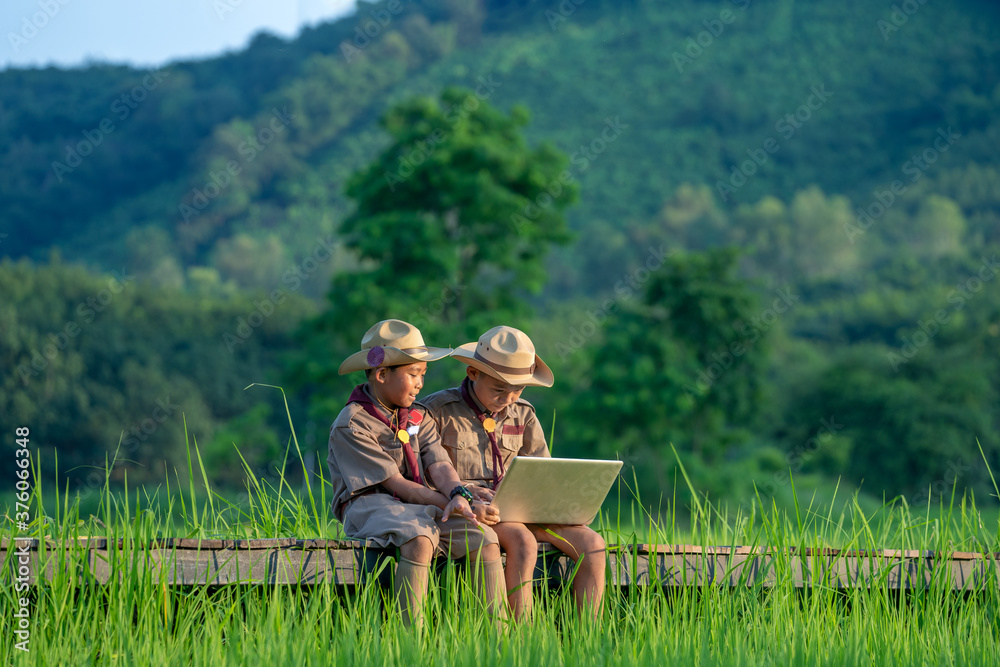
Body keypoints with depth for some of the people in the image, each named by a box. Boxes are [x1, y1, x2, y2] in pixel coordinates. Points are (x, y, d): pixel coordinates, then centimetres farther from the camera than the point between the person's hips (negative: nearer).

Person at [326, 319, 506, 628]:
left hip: (420, 508, 7)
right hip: (370, 506, -7)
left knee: (483, 535, -17)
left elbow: (439, 466, 1)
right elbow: (396, 483, -13)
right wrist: (452, 506, -20)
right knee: (420, 539, -37)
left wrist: (460, 496, -23)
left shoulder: (417, 417, 16)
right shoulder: (351, 425, -7)